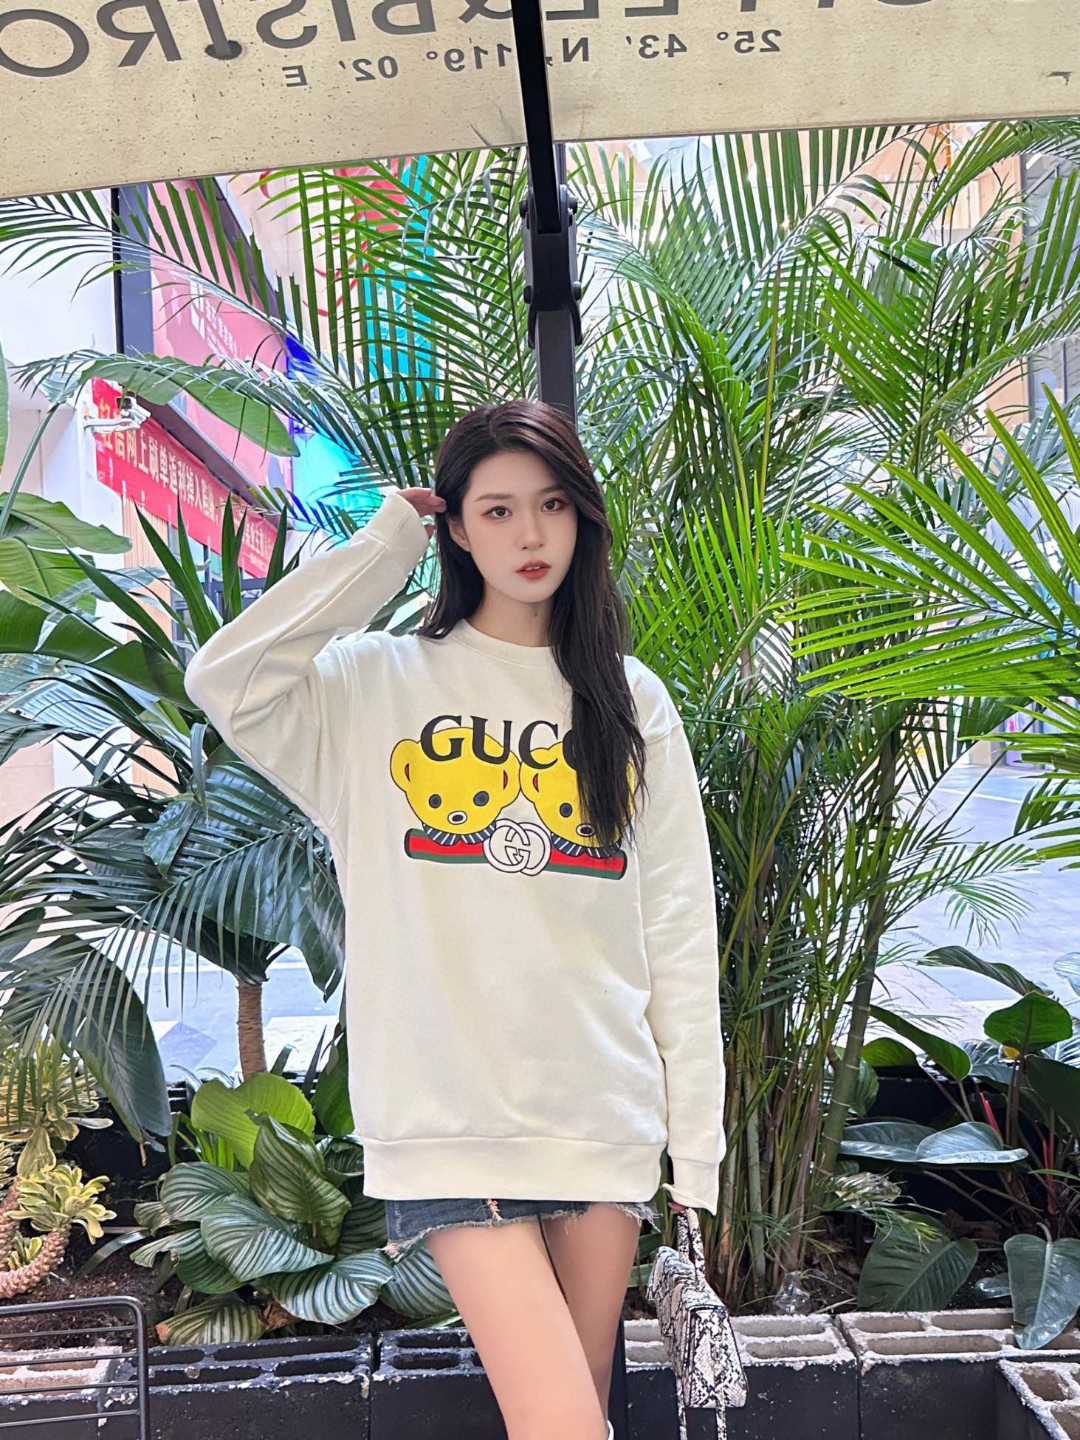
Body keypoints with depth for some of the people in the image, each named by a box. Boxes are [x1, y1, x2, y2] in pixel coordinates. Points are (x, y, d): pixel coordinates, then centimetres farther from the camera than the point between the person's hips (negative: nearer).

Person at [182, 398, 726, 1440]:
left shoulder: (632, 703, 7)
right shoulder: (381, 681, 1)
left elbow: (679, 932, 6)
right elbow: (224, 682, -18)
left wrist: (695, 1139, 3)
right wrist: (380, 549, -8)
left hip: (604, 1112, 3)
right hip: (453, 1119, -3)